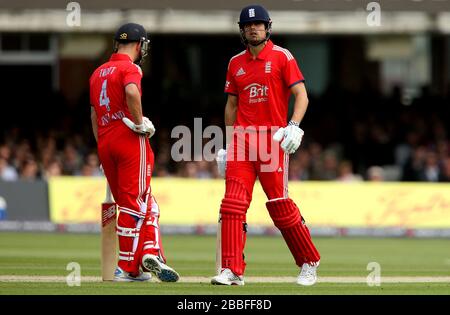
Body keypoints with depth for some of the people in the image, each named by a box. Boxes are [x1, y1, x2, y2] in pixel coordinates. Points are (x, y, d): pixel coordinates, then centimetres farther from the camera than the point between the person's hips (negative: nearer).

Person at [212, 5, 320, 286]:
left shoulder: (282, 57, 0)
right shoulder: (236, 63, 15)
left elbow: (301, 96, -5)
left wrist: (294, 126, -20)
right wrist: (228, 144, 15)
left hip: (273, 137, -4)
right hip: (242, 137, 4)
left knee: (280, 205, -4)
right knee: (233, 203, -7)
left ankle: (310, 263, 13)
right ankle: (232, 271, -8)